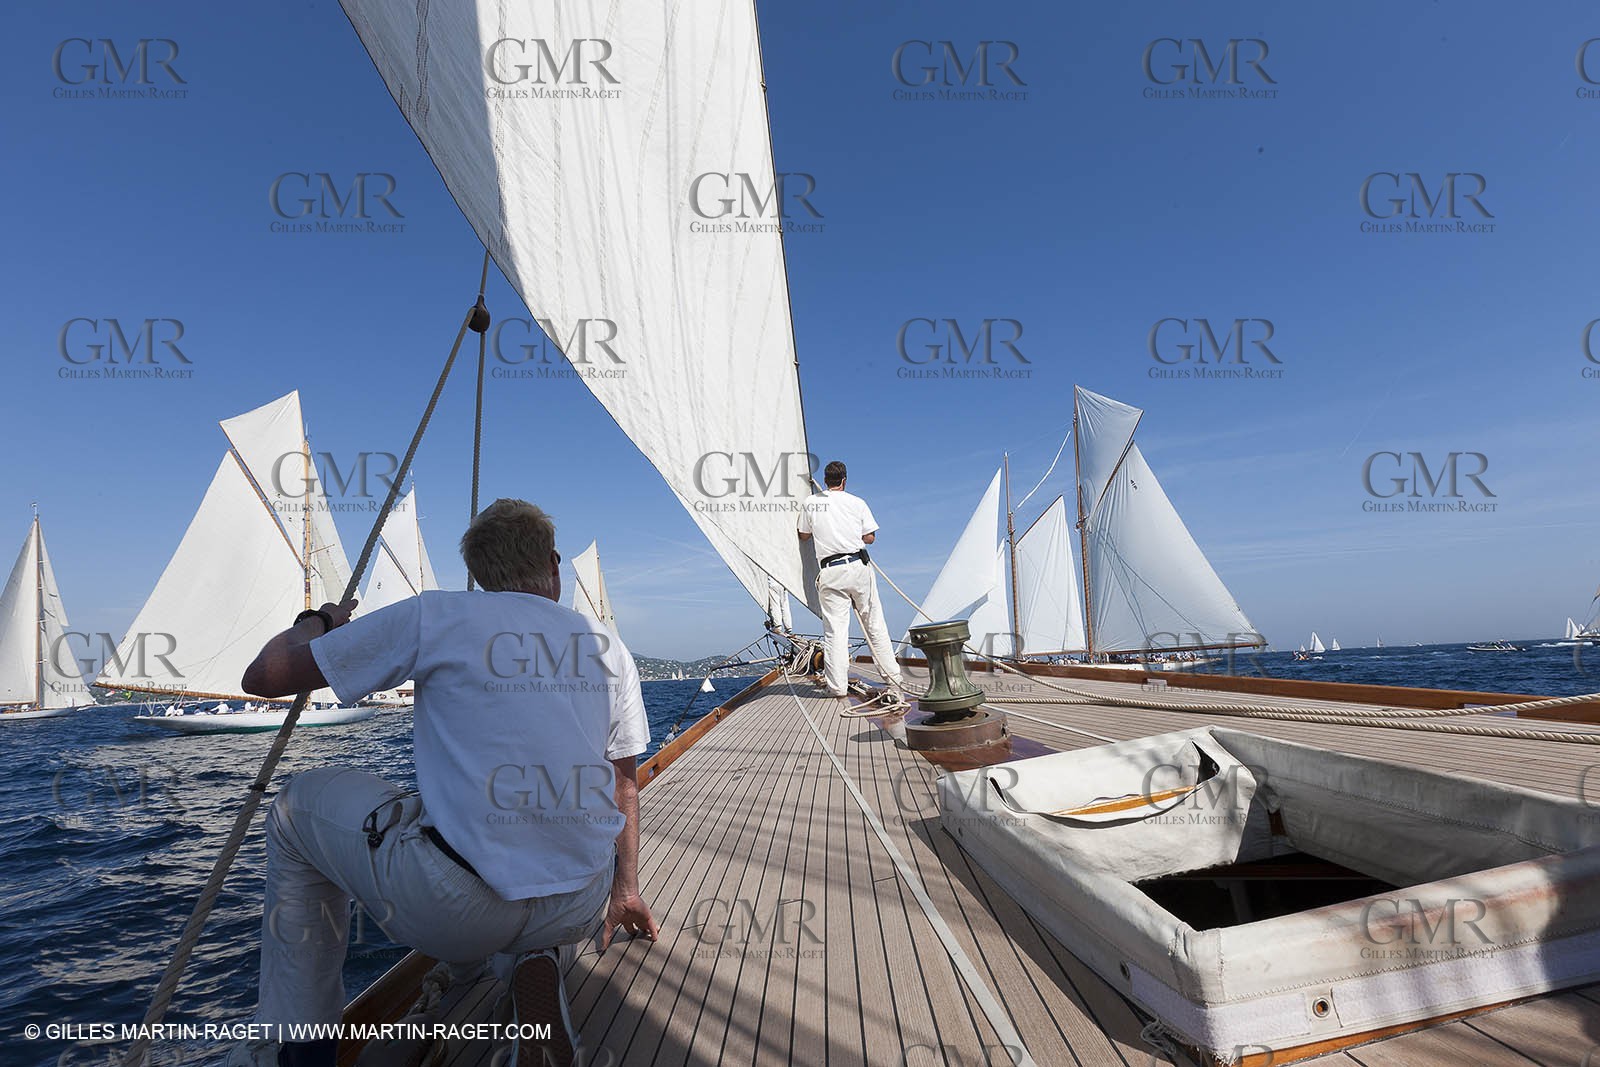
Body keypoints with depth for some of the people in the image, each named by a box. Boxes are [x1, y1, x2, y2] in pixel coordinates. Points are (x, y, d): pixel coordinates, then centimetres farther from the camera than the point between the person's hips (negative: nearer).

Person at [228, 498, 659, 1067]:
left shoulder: (435, 616, -3)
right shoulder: (609, 644, 8)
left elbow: (263, 676, 4)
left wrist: (316, 622, 25)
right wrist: (625, 890, 28)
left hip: (454, 909, -4)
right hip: (580, 911, 4)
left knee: (296, 808, 22)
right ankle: (537, 962, 16)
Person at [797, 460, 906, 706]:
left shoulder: (809, 503, 8)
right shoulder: (857, 502, 5)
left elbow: (804, 536, 19)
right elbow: (870, 537, 8)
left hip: (829, 572, 0)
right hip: (858, 566, 0)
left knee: (834, 629, 2)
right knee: (874, 625, 6)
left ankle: (837, 686, 1)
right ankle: (893, 679, 12)